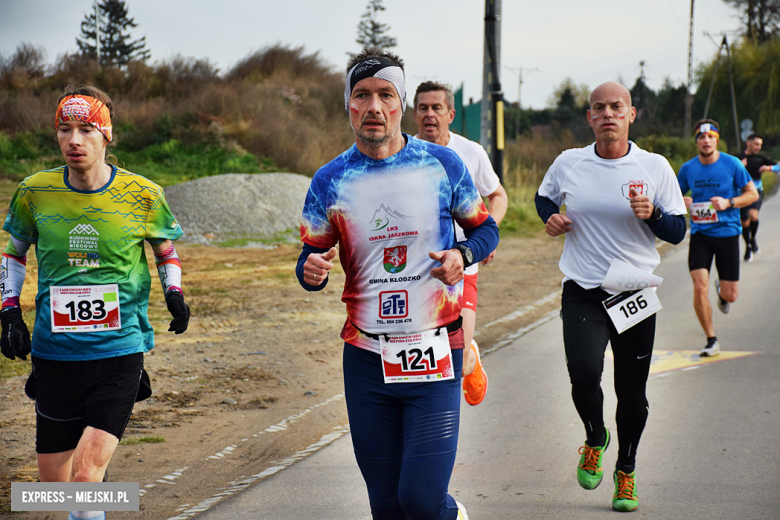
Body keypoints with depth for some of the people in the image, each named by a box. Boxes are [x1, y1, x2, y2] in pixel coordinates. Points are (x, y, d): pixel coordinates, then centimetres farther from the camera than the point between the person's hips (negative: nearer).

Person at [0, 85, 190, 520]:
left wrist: (174, 291, -4)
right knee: (52, 481, 10)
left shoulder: (142, 194, -5)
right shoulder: (35, 192, -2)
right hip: (54, 353, 3)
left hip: (119, 353, -2)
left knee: (85, 477, -18)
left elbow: (166, 248, 14)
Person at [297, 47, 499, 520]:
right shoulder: (330, 181, 2)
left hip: (434, 353, -2)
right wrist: (312, 271, -15)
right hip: (366, 356, 2)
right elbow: (311, 260, 9)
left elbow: (485, 229, 10)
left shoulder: (442, 164, -1)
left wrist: (462, 255, -11)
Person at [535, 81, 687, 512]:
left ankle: (626, 472, 29)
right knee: (584, 373, -21)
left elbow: (677, 231, 2)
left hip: (636, 292, 0)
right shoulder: (568, 163, 2)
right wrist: (550, 217, 0)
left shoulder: (655, 167, -1)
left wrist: (652, 215, -18)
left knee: (632, 391, 5)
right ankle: (594, 439, 12)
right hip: (582, 293, 0)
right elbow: (544, 197, 22)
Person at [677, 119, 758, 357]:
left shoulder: (732, 164, -5)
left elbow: (753, 194, 1)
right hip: (700, 233, 1)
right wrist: (681, 202, -10)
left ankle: (721, 290, 42)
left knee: (731, 295, 2)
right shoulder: (688, 168, 1)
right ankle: (711, 340, 2)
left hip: (727, 232, -1)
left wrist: (728, 203, -15)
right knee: (699, 287, -15)